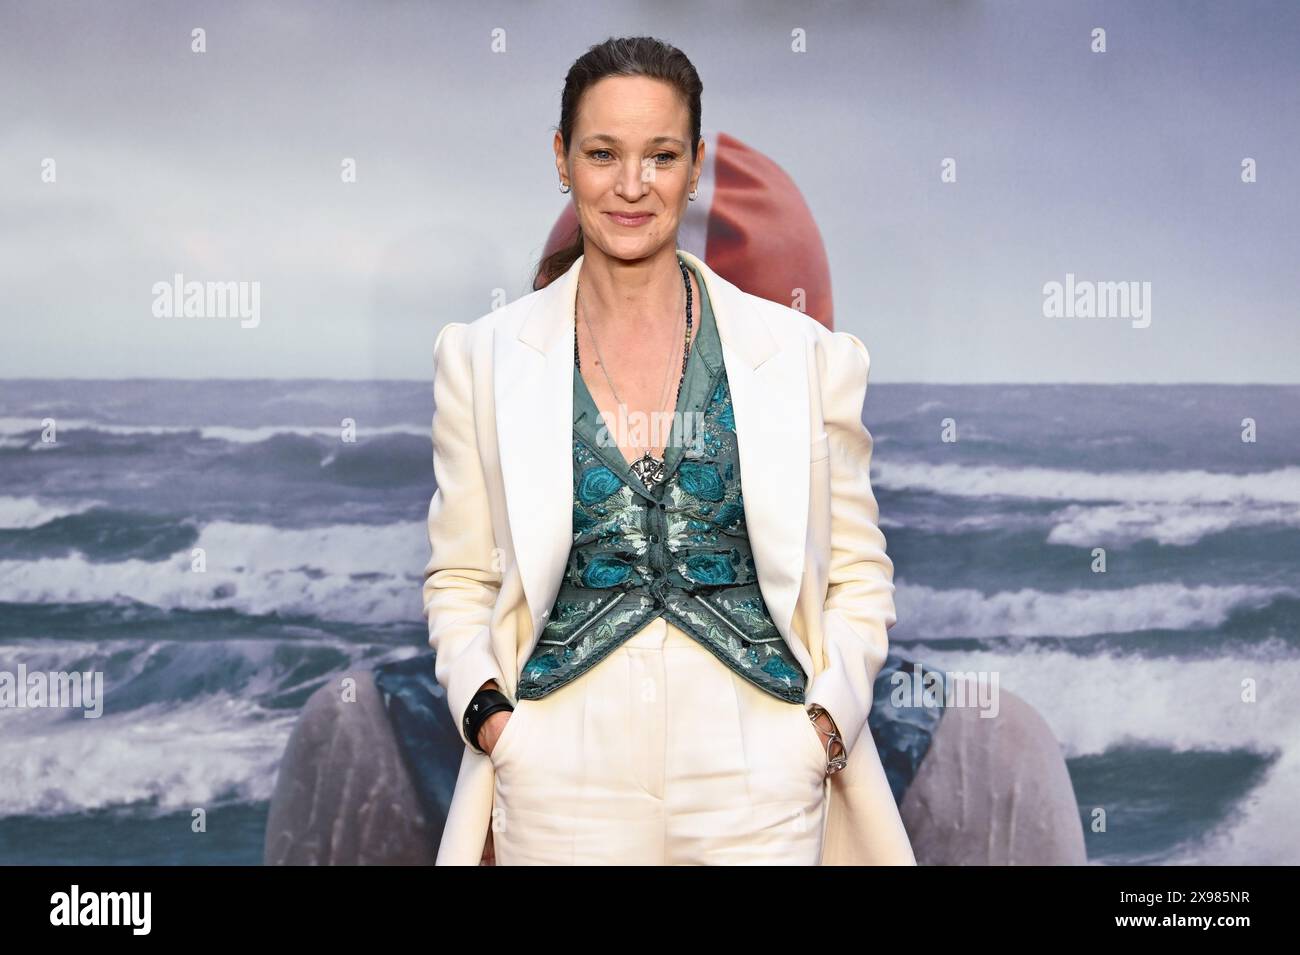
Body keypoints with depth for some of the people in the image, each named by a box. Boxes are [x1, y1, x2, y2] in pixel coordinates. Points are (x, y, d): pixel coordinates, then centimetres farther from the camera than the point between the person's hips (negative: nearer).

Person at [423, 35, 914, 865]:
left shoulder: (805, 355, 2)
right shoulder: (483, 359, 3)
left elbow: (859, 574, 7)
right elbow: (459, 579, 8)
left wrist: (828, 722, -7)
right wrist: (486, 712, -8)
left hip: (757, 775, 0)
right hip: (562, 783, 0)